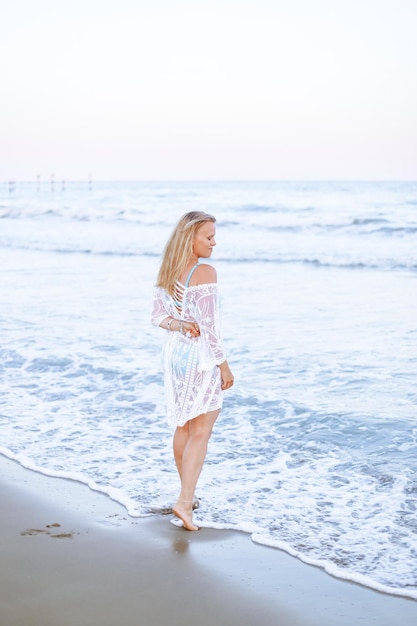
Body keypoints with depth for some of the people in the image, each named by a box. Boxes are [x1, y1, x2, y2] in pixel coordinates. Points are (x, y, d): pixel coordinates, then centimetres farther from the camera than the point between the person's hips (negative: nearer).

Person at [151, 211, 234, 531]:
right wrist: (224, 365, -12)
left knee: (183, 427, 17)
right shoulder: (205, 273, -19)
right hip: (202, 357, -8)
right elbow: (209, 325, -20)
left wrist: (178, 325, -9)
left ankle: (188, 494, 30)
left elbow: (158, 315, 8)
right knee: (201, 432, -2)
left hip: (175, 353, 8)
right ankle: (185, 501, -8)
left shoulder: (167, 270, 5)